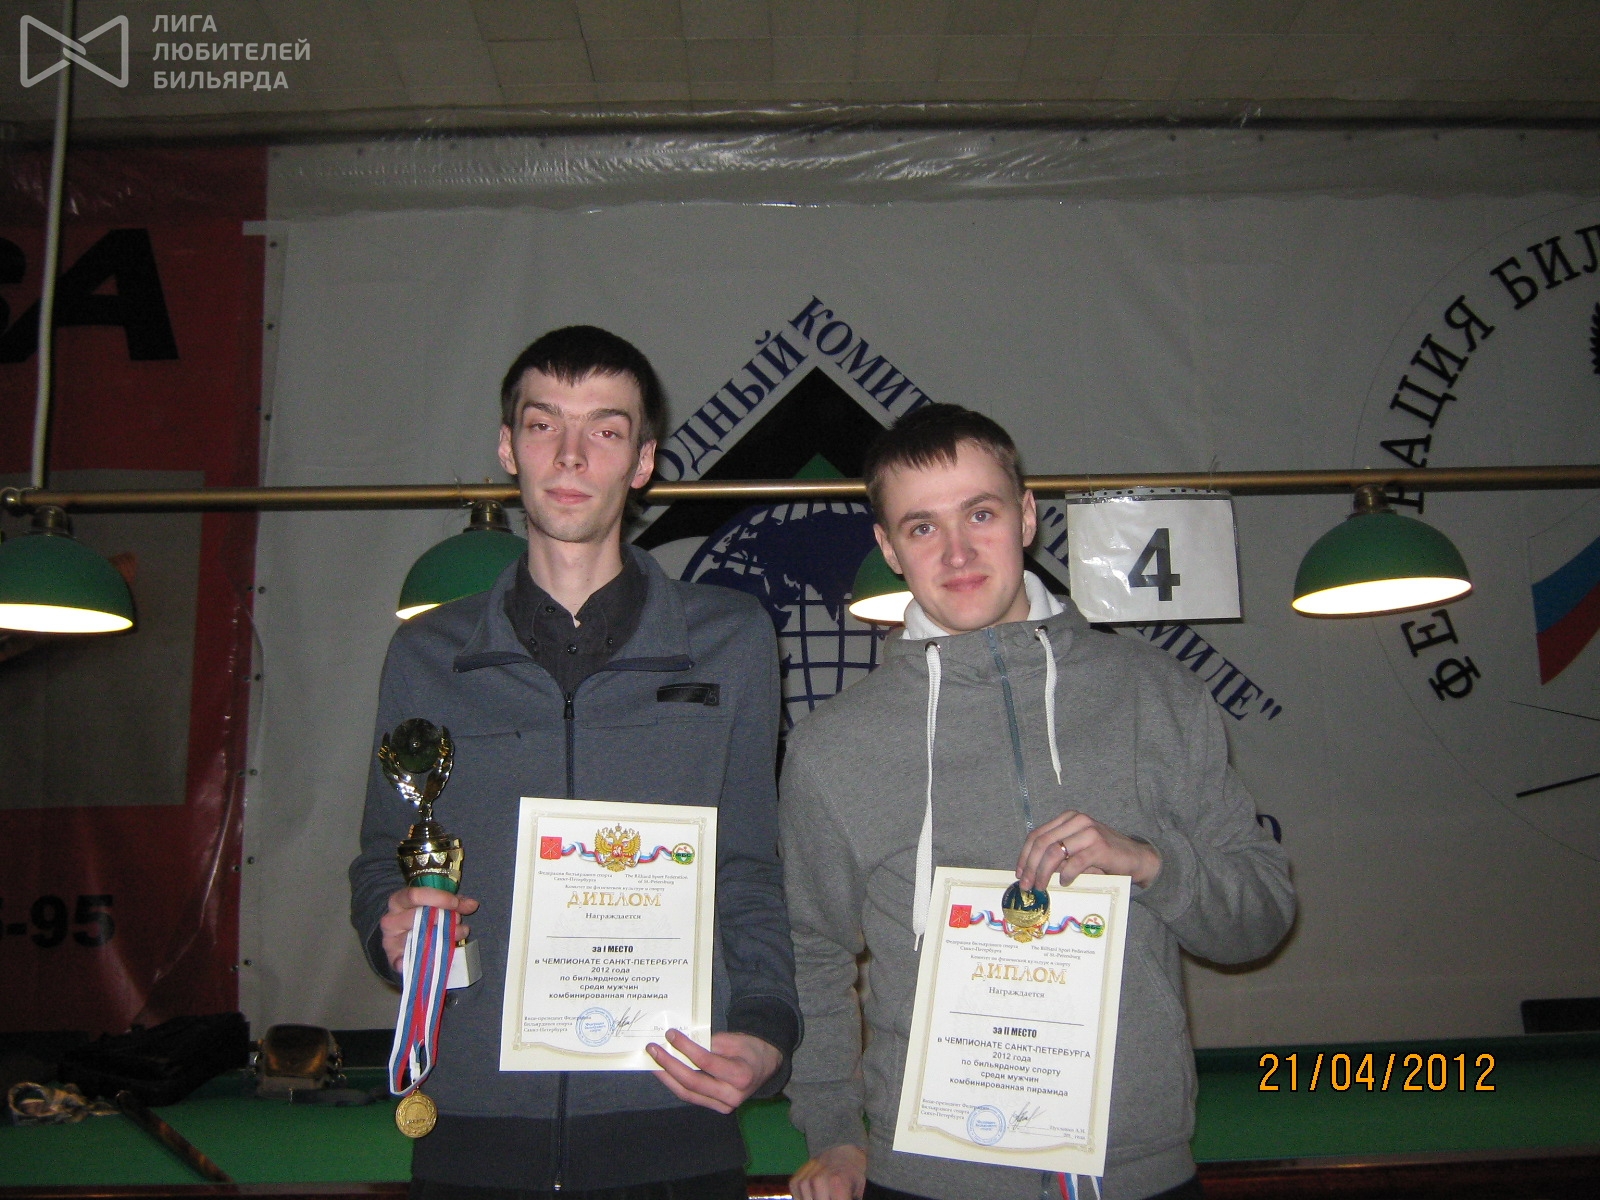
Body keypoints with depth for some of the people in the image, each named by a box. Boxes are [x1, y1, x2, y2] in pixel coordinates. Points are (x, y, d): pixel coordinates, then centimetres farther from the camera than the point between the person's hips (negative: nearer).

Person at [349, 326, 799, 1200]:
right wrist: (393, 931, -8)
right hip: (472, 1127, 1)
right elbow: (383, 860, 14)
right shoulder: (426, 655, 7)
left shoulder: (730, 643, 5)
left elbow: (749, 872, 6)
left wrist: (765, 1029, -8)